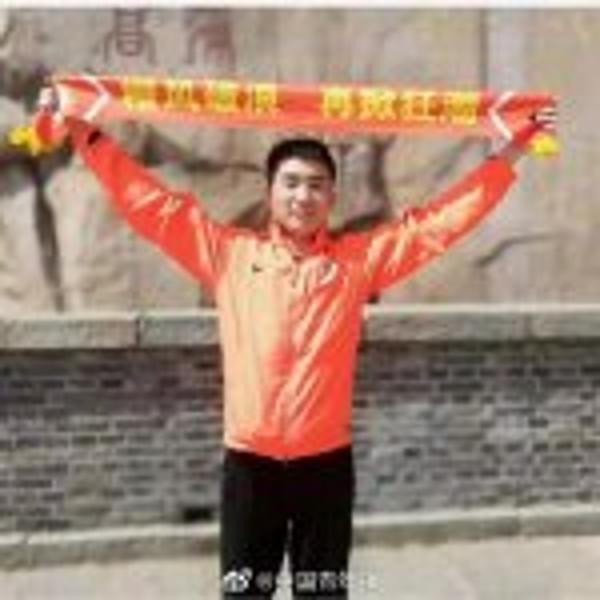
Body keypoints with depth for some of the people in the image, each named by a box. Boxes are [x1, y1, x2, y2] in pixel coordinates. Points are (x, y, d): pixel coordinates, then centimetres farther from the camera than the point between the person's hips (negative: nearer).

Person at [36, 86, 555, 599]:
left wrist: (510, 152, 2)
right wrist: (82, 131, 1)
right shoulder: (229, 253, 3)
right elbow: (152, 201, 3)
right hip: (250, 461, 0)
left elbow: (438, 221, 4)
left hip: (326, 460, 0)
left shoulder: (359, 258, 3)